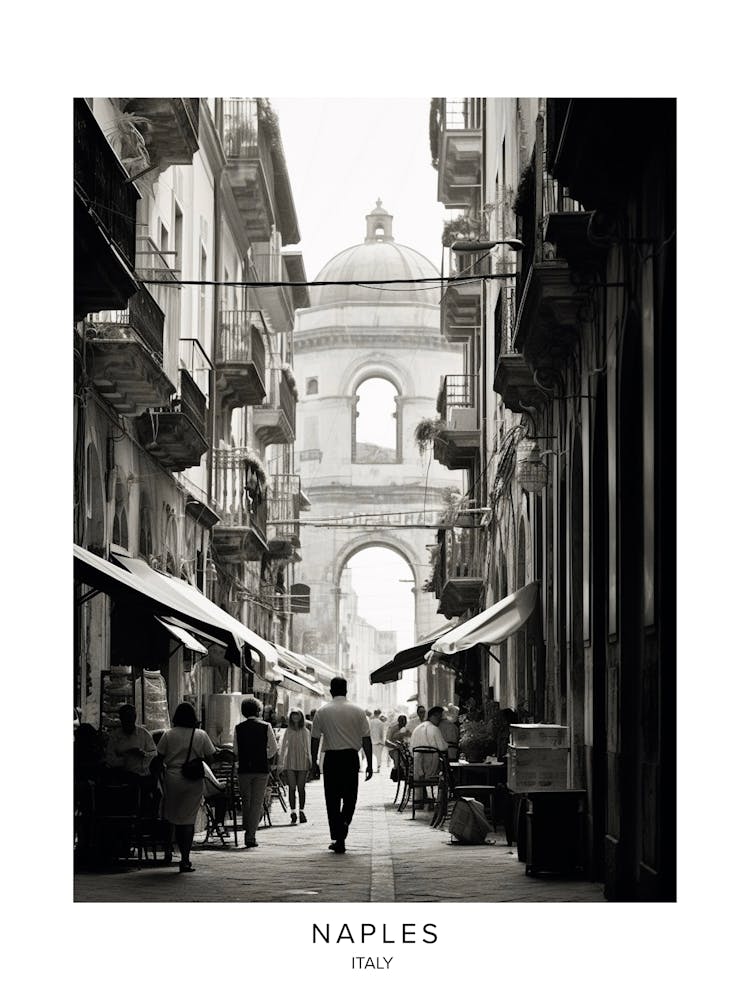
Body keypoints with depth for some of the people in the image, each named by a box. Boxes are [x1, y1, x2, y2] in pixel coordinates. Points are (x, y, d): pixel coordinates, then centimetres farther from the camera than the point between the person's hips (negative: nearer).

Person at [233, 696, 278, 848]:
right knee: (257, 803, 2)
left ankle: (248, 833, 18)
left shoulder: (238, 728, 0)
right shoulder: (266, 727, -4)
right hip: (261, 768, -1)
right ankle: (251, 836, -4)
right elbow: (274, 748, -2)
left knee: (246, 801, 15)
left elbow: (235, 750, 3)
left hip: (243, 768, 1)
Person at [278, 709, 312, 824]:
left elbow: (308, 748, 12)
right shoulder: (287, 731, 6)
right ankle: (293, 812, -4)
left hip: (302, 762, 0)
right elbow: (283, 747, 6)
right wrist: (280, 763, 1)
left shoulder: (305, 731, 7)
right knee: (292, 787, -5)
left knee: (301, 787, 2)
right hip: (290, 762, 0)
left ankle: (301, 811, 11)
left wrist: (310, 761, 6)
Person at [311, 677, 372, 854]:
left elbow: (315, 740, 3)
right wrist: (369, 764, 7)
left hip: (331, 758, 0)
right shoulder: (357, 711, 2)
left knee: (332, 800, 7)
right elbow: (366, 739, 1)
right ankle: (344, 824, -13)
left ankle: (337, 839, 7)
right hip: (351, 757, 0)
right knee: (350, 798, 12)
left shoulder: (321, 712, 1)